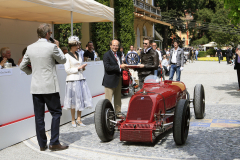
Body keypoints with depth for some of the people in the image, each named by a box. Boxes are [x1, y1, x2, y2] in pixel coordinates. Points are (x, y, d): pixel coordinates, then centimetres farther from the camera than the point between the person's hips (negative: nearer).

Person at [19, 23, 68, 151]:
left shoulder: (30, 48, 4)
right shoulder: (51, 47, -11)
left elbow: (22, 66, 10)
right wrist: (57, 47, 15)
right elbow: (63, 60, 4)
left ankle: (42, 144, 16)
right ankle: (54, 142, 2)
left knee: (39, 116, 9)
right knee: (56, 113, 6)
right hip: (50, 87, -5)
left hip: (36, 87, 5)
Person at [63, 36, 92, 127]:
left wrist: (83, 68, 5)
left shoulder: (79, 55, 16)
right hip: (72, 80, -6)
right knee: (73, 100, 0)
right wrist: (78, 68, -11)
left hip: (81, 79, 6)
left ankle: (79, 119, 13)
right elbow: (67, 70, -9)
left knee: (81, 99, 4)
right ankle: (73, 120, 11)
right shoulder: (67, 56, -4)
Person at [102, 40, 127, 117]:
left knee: (118, 98, 17)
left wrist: (123, 66, 1)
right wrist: (119, 66, -21)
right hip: (110, 80, -8)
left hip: (118, 78, 8)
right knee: (108, 99, -3)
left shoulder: (119, 54, 12)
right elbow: (107, 67, -21)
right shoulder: (106, 55, -11)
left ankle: (117, 113, 28)